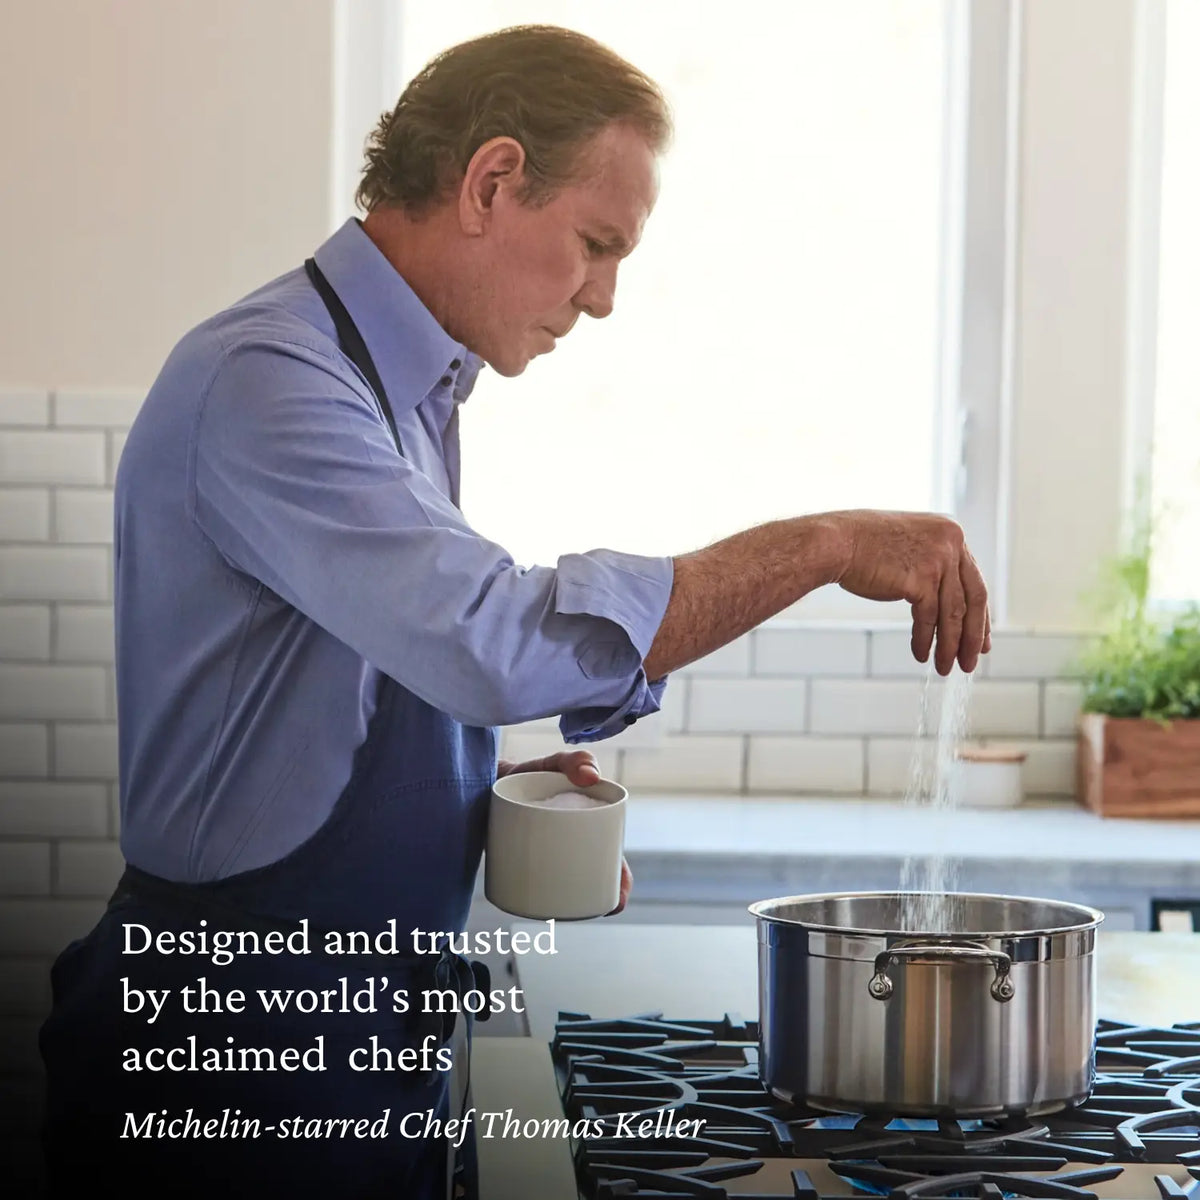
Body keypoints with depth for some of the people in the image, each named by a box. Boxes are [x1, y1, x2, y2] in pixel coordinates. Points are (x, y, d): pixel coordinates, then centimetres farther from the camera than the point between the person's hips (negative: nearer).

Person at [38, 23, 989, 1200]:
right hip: (231, 1058, -9)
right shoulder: (265, 383, -20)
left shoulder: (410, 394, 12)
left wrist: (504, 794, 1)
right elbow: (504, 643, -33)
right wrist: (823, 545, -27)